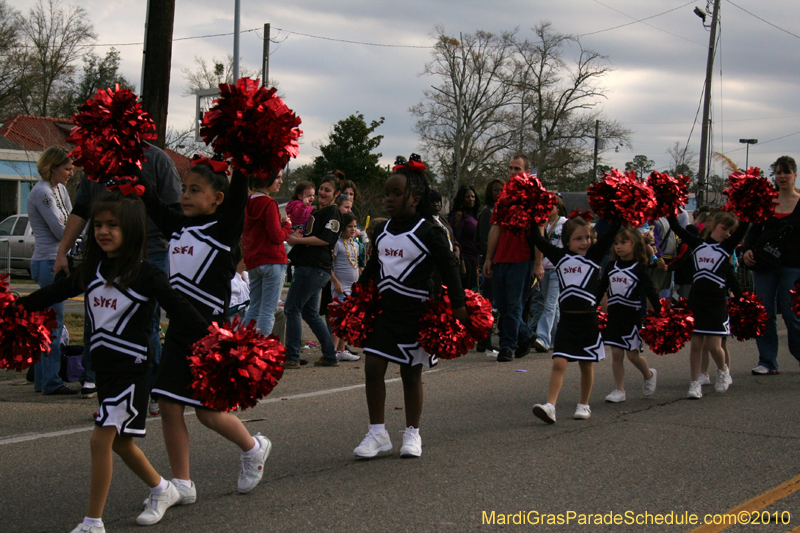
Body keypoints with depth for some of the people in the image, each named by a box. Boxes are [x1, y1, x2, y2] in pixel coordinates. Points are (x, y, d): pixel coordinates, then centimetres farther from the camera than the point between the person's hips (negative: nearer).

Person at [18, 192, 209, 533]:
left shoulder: (146, 275, -12)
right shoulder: (92, 270, 6)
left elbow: (180, 310, -12)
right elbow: (54, 293, 17)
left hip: (132, 367, -7)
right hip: (103, 365, 7)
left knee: (101, 439, -11)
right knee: (119, 441, 17)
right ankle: (162, 491, 39)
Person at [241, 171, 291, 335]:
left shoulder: (248, 203, 11)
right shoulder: (269, 204, -13)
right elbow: (277, 236, -16)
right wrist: (287, 225, 4)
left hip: (252, 261, 8)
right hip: (272, 260, -8)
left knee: (254, 308, 14)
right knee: (268, 310, -5)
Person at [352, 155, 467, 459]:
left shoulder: (429, 232, -9)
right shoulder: (382, 232, 8)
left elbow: (448, 269, -8)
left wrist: (458, 306, -12)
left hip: (415, 312, -5)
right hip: (384, 309, 5)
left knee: (411, 373, 5)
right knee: (373, 368, -3)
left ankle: (412, 434, 19)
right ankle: (377, 434, 7)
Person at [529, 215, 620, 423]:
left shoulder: (594, 255, 2)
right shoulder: (560, 256, 6)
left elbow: (611, 233, -5)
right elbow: (537, 240, 10)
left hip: (588, 319, -1)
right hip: (566, 319, 1)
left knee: (586, 365, 10)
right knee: (558, 363, -9)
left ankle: (584, 405, 25)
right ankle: (550, 406, -15)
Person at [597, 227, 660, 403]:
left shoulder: (640, 268, -5)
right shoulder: (611, 266, 7)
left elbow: (650, 292, -7)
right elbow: (600, 289, 15)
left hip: (632, 316, -4)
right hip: (614, 315, 4)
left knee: (633, 354, -2)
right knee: (616, 353, 2)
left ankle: (649, 375, 27)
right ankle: (619, 390, 9)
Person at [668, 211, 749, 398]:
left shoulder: (728, 246, 2)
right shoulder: (697, 244, 7)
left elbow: (744, 226, -8)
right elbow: (676, 227, 9)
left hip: (717, 300, -2)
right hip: (696, 298, 2)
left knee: (714, 346, -3)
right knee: (696, 343, 2)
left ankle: (723, 371, 26)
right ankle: (695, 383, 9)